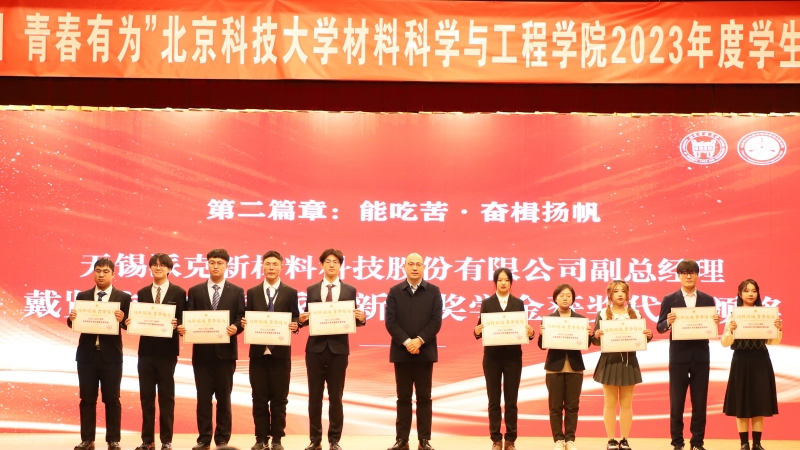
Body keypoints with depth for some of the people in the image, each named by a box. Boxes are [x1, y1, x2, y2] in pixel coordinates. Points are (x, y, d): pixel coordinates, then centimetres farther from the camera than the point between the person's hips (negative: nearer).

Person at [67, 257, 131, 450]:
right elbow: (75, 324, 5)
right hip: (87, 354, 2)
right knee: (87, 399, 6)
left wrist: (122, 319, -24)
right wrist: (72, 318, -16)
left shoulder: (123, 297, 0)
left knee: (112, 399, 3)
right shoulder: (82, 296, 8)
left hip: (111, 354, -2)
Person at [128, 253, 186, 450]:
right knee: (146, 396, 5)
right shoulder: (142, 293, 11)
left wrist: (176, 324, -22)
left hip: (166, 351, -3)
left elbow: (182, 320, -1)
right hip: (146, 350, 3)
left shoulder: (178, 292, 1)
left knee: (166, 397, 3)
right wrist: (131, 322, -12)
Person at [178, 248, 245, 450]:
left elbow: (241, 318, 0)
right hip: (202, 351, 1)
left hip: (225, 350, -1)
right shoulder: (195, 291, 8)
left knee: (224, 397, 4)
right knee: (203, 397, 4)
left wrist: (235, 327, -20)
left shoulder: (237, 291, 6)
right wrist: (183, 327, -18)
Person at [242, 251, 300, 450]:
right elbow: (248, 319, 8)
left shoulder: (290, 292, 5)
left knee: (279, 398, 4)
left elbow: (295, 319, 2)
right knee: (259, 398, 4)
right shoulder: (252, 292, 10)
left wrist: (294, 326, -20)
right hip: (258, 352, 1)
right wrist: (244, 323, -14)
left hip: (281, 352, -1)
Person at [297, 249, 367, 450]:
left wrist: (361, 318, -17)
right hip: (315, 347, 1)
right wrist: (302, 319, -15)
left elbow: (353, 320, 5)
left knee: (336, 397, 4)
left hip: (338, 348, -1)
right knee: (314, 396, 5)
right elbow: (308, 318, 7)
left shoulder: (350, 290, 5)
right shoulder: (312, 290, 8)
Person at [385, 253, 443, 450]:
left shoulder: (434, 291, 4)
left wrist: (419, 340, -16)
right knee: (403, 398, 5)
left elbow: (436, 321, -4)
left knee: (424, 397, 3)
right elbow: (390, 321, -3)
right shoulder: (395, 291, 5)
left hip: (425, 351, 0)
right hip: (401, 351, 0)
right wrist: (406, 342, -15)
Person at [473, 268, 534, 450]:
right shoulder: (487, 303, 3)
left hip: (513, 357, 0)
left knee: (511, 400, 3)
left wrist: (530, 333, -18)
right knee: (494, 400, 3)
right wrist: (477, 331, -21)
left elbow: (523, 328, 3)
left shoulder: (519, 303, 5)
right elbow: (481, 329, 1)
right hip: (492, 356, 0)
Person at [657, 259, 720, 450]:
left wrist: (715, 323, -15)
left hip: (701, 356, 2)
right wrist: (668, 322, -22)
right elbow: (660, 327, -1)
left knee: (700, 402, 4)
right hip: (679, 357, -1)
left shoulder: (708, 300, 7)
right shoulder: (669, 300, 1)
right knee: (676, 402, 3)